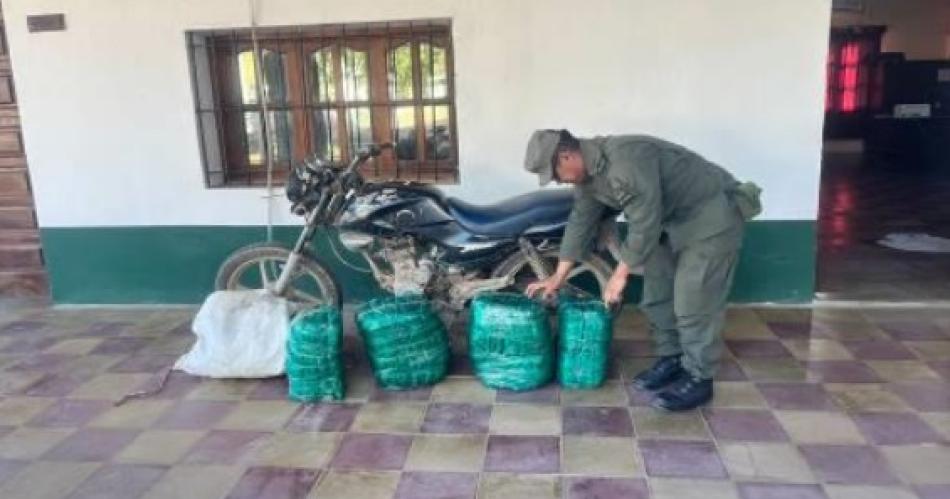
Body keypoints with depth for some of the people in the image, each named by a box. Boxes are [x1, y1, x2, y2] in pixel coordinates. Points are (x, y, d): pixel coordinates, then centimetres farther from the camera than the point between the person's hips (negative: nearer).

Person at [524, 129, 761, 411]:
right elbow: (580, 222, 7)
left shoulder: (627, 158, -32)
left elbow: (645, 222, -31)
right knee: (656, 297, 11)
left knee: (693, 303, -8)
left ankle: (699, 379, 5)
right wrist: (558, 277, 10)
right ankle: (671, 359, 26)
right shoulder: (588, 173, -1)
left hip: (711, 215, -9)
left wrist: (620, 274, -23)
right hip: (671, 221, 9)